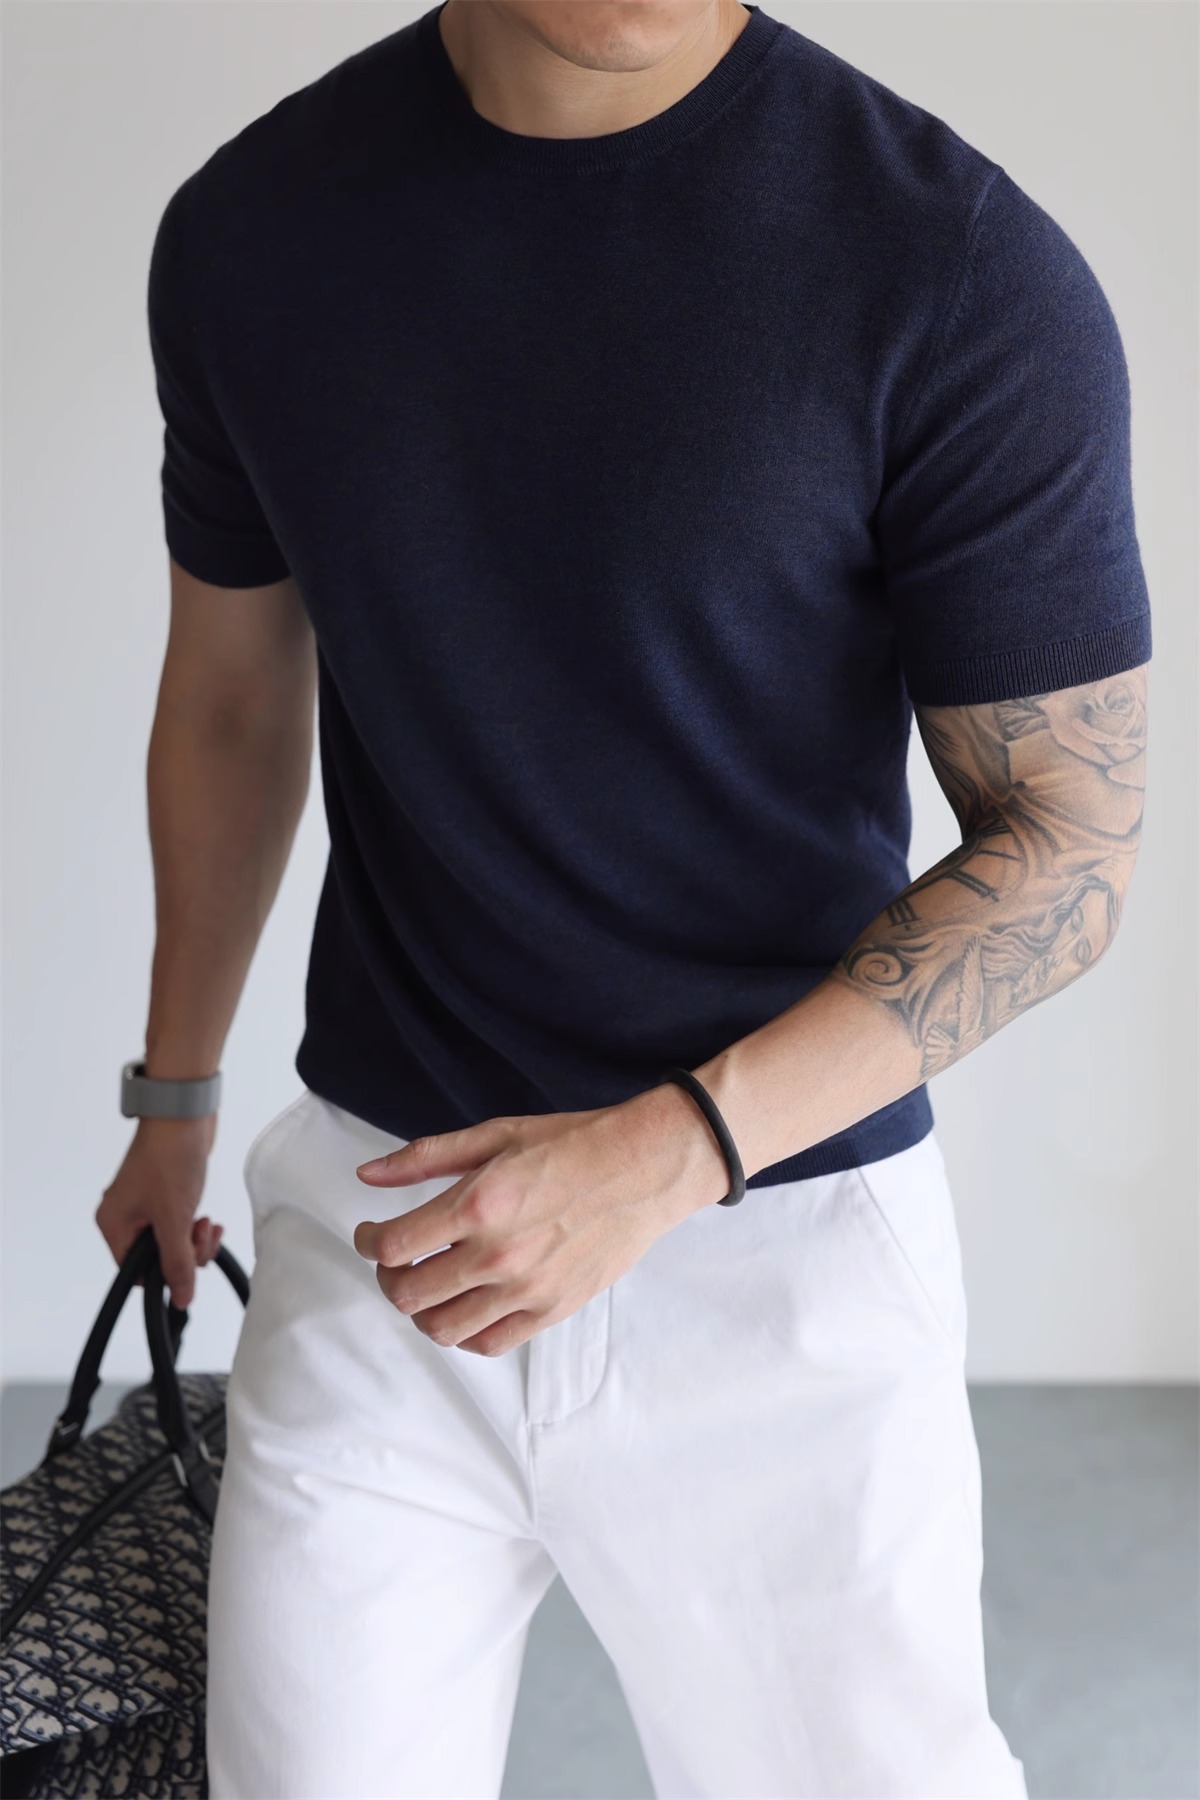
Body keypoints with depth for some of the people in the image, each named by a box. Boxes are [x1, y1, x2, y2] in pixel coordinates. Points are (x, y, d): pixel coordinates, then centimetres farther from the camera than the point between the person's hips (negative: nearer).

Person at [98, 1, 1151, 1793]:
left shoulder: (966, 274, -15)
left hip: (779, 1235, -2)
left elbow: (1067, 847, -11)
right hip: (378, 1201, 3)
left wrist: (664, 1156, -21)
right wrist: (172, 1100, 24)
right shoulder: (248, 228, -2)